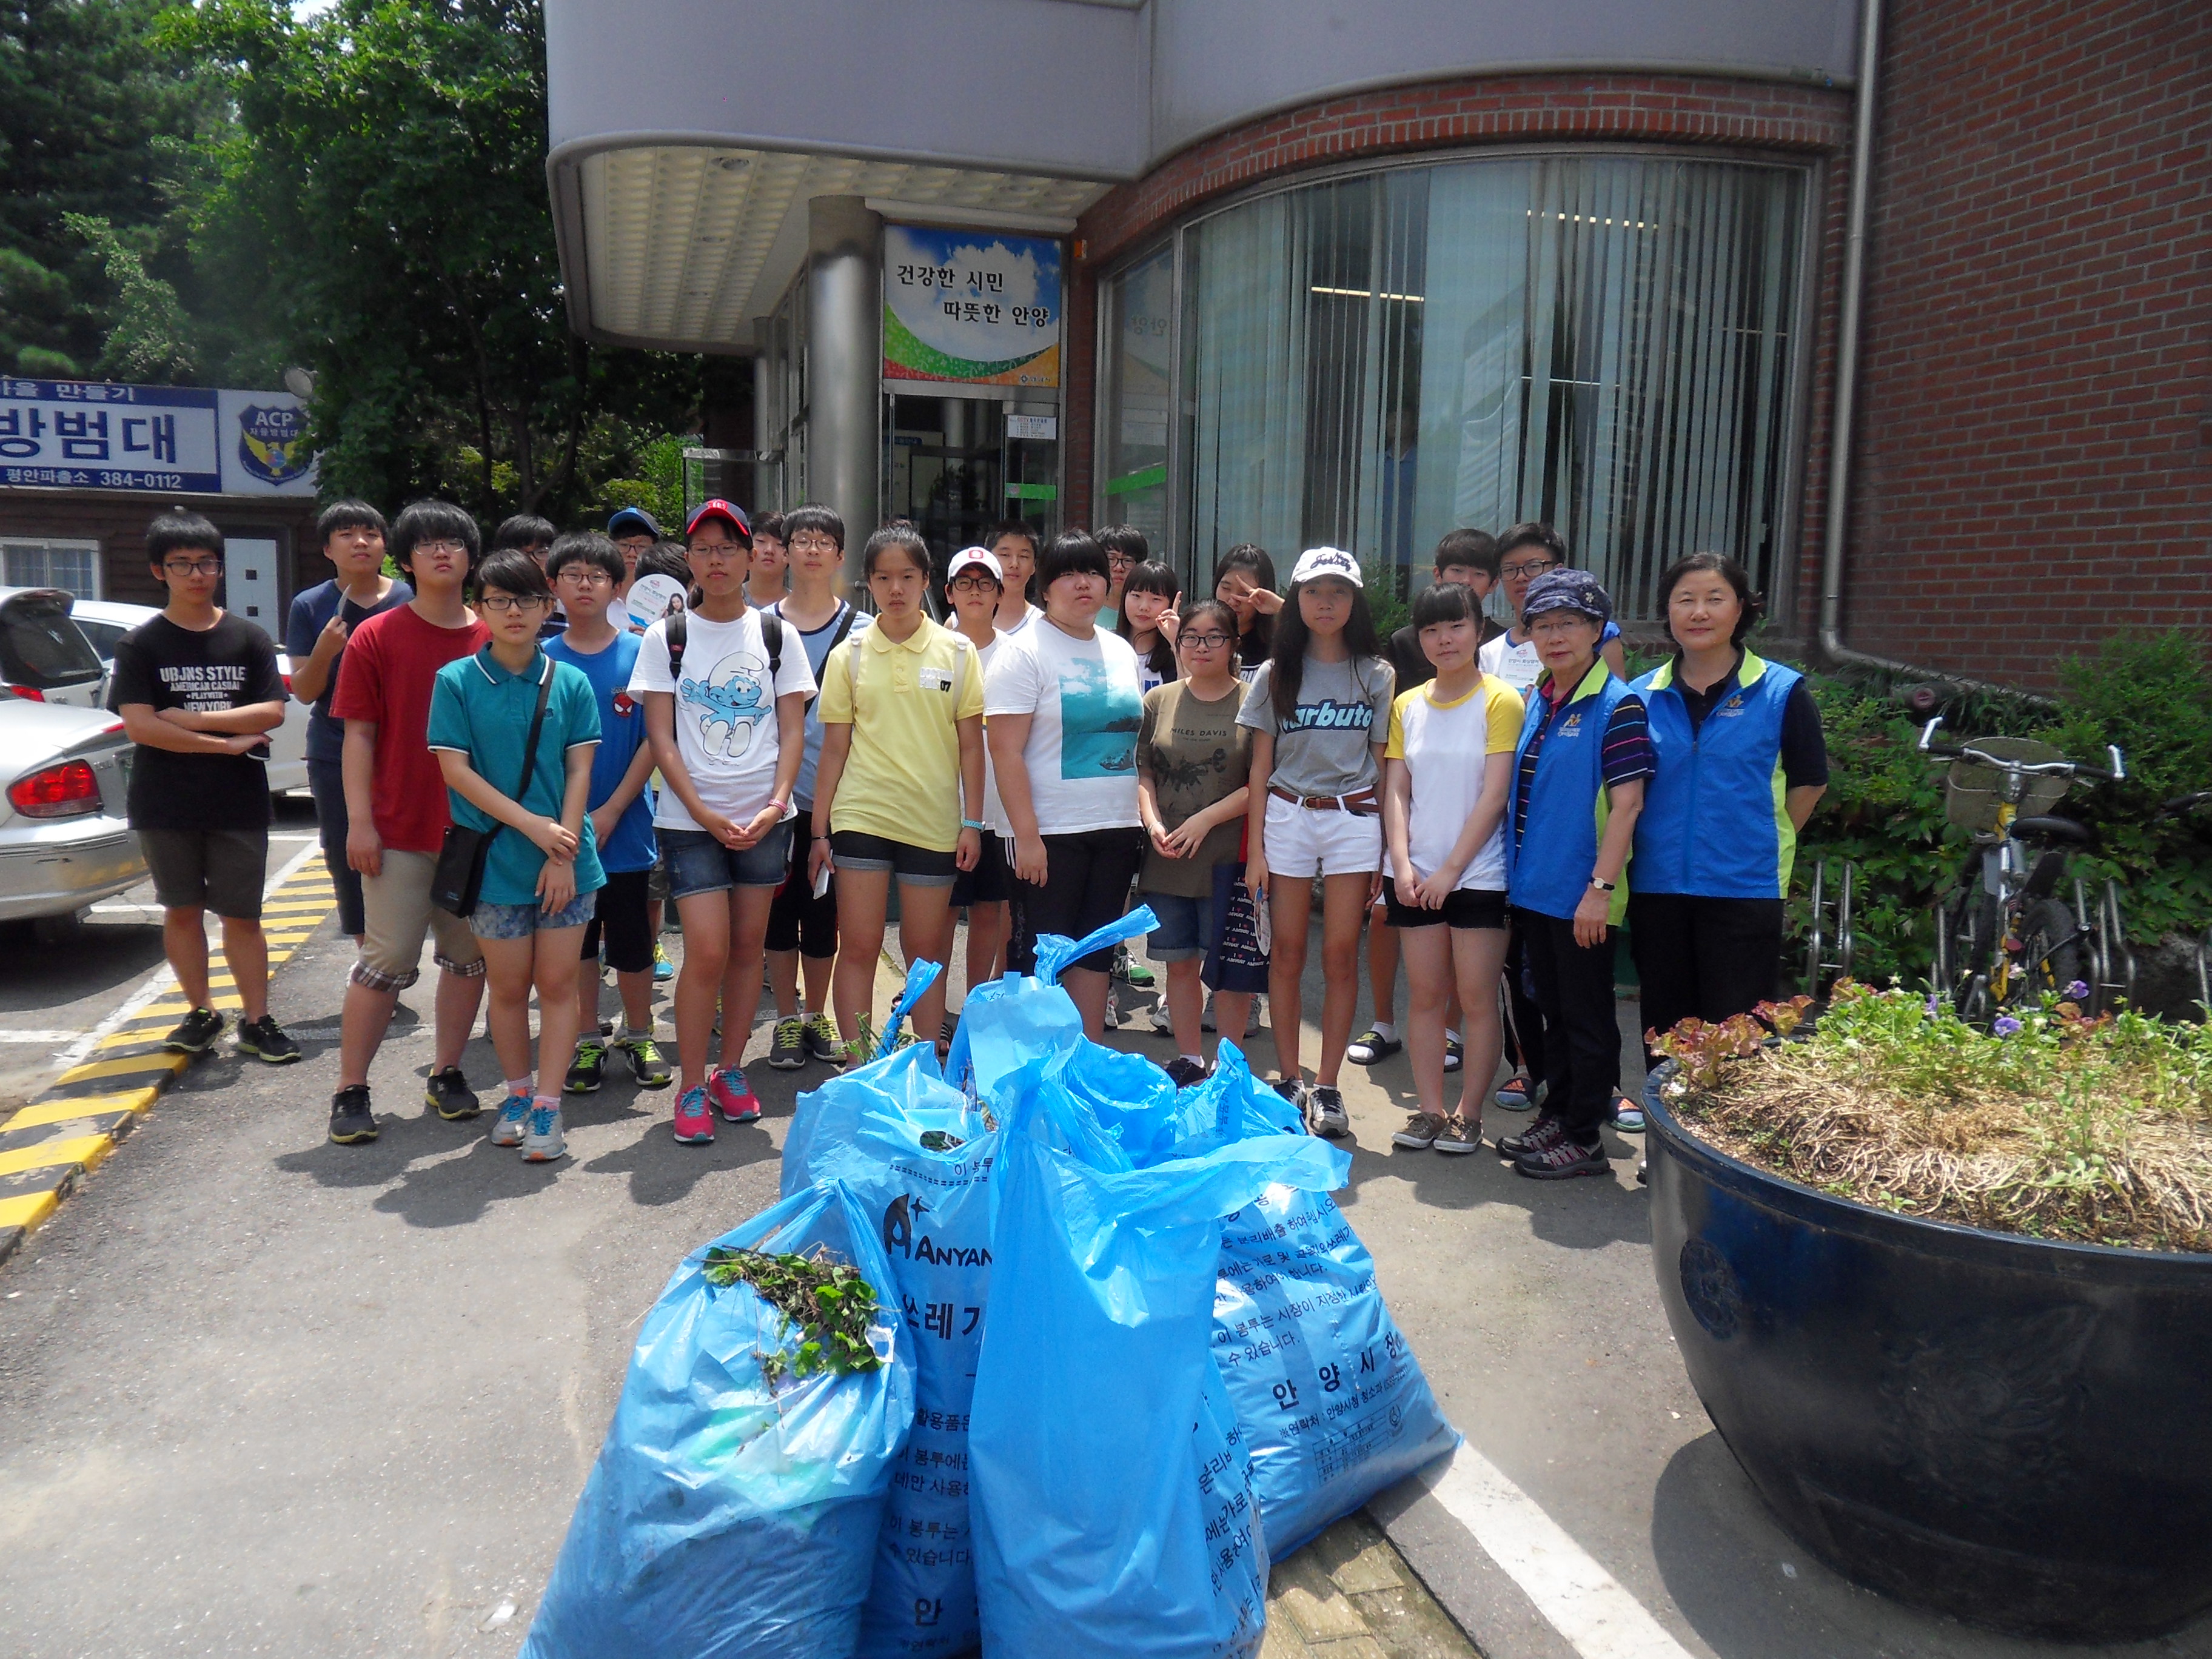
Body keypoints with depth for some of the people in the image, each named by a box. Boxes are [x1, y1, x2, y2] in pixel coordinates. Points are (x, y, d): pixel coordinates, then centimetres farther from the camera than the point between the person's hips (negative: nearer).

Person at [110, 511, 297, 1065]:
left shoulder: (249, 639, 3)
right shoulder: (141, 644, 0)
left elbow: (272, 713, -6)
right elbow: (139, 725, -10)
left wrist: (189, 718, -12)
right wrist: (227, 741, -13)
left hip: (239, 804, 0)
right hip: (164, 805, 0)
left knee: (242, 915, 3)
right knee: (182, 911, 10)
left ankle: (256, 1021, 10)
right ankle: (201, 1013, 23)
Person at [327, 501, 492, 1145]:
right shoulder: (376, 637, -1)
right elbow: (359, 734, -3)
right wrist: (359, 821, -9)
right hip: (399, 830, -3)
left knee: (468, 957, 10)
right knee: (388, 961, -1)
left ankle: (447, 1074, 24)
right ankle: (351, 1091, 11)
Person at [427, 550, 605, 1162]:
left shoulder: (570, 682, 3)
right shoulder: (456, 681, -1)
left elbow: (579, 770, 0)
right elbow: (455, 769, -6)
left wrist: (564, 849, -10)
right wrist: (531, 824, -14)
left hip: (567, 859, 1)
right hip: (496, 859, -1)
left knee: (557, 982, 3)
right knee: (507, 985, 10)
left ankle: (547, 1107, 11)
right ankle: (517, 1094, 28)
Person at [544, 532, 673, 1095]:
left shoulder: (639, 654, -2)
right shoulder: (542, 660, 2)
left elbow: (653, 741, -5)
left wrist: (610, 812, -12)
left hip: (625, 826, -1)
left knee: (632, 942, 7)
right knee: (576, 940, 11)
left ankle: (638, 1036, 25)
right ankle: (587, 1042, 24)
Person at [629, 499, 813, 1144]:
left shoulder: (776, 634, 7)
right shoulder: (667, 636, 3)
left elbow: (793, 730, 5)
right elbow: (661, 737, -1)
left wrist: (775, 805, -9)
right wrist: (704, 813, -11)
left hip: (764, 818, 2)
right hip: (692, 818, -2)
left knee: (748, 947, 7)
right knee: (707, 952, -9)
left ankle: (730, 1072, 21)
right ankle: (690, 1089, 4)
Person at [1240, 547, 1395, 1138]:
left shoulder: (1376, 676, 5)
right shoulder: (1275, 675, 7)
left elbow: (1385, 766, 5)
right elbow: (1260, 768, 6)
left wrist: (1387, 848, 0)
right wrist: (1255, 848, 0)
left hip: (1353, 820, -1)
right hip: (1287, 817, 1)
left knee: (1341, 956, 0)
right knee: (1287, 955, 3)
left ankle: (1327, 1087, 9)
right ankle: (1289, 1081, 13)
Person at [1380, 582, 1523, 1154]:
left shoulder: (1500, 701, -5)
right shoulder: (1407, 705, 10)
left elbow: (1495, 794, -10)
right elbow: (1396, 791, 5)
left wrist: (1451, 869, -13)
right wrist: (1402, 863, -8)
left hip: (1480, 874, -4)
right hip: (1416, 875, 4)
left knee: (1477, 998, 1)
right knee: (1424, 995, 7)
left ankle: (1468, 1115, 12)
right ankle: (1429, 1111, 16)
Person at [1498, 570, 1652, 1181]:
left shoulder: (1617, 705, -12)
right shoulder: (1537, 702, 10)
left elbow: (1626, 803, -17)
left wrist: (1600, 888, -21)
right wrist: (1516, 875, 14)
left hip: (1581, 895, -7)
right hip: (1533, 886, 7)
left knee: (1587, 1018, 4)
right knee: (1554, 1010, 18)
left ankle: (1584, 1137, 15)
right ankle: (1556, 1116, 30)